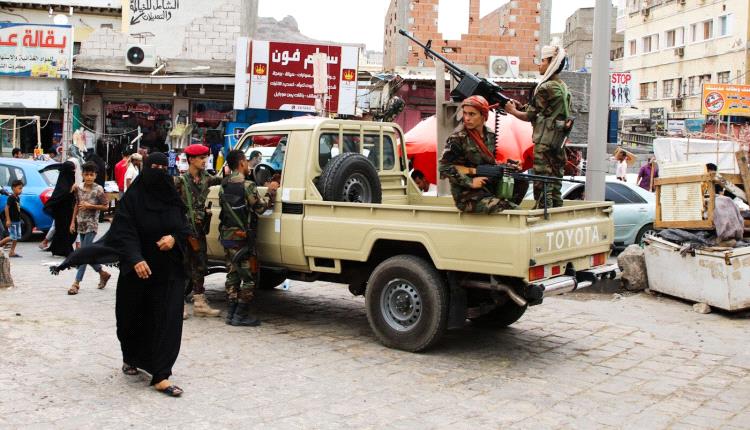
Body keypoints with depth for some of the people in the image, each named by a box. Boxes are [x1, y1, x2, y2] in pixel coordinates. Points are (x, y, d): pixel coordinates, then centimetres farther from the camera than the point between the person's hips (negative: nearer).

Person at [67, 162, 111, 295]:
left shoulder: (98, 189, -10)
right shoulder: (79, 188, 5)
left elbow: (105, 206, -7)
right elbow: (77, 205, 14)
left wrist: (90, 206, -17)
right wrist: (73, 221, 11)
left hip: (91, 225, -6)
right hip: (81, 224, 6)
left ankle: (77, 282, -6)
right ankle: (103, 273, 29)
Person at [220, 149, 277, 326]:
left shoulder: (224, 185, 10)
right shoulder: (247, 185, -15)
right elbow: (260, 207, -11)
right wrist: (270, 192, 3)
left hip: (226, 236, 8)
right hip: (242, 237, -8)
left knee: (232, 275, 14)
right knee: (249, 276, 0)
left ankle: (231, 313, 17)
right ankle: (241, 315, 0)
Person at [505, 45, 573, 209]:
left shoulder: (546, 88, -13)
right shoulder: (563, 86, 14)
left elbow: (529, 116, -11)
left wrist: (512, 110, 6)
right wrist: (521, 106, 12)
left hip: (544, 143, -9)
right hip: (559, 141, 9)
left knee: (542, 186, -6)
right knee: (555, 185, 12)